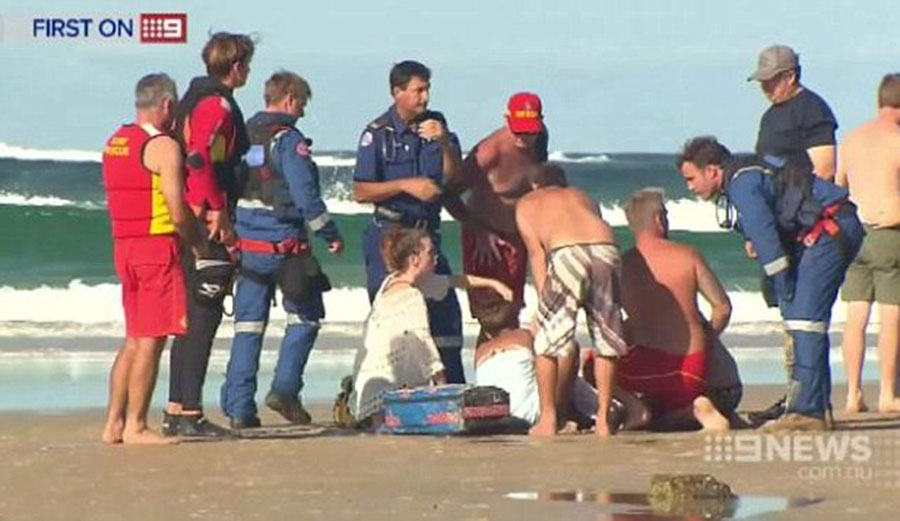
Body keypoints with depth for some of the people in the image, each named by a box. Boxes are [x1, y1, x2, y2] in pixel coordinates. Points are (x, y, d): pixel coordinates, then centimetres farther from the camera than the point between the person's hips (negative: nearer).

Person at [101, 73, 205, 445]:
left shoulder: (115, 143, 14)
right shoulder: (163, 147, -12)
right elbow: (178, 212, -16)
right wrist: (197, 243, -1)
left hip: (123, 246, 8)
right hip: (157, 247, -8)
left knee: (135, 339, 15)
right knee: (151, 340, -5)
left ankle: (114, 424, 14)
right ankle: (135, 427, -6)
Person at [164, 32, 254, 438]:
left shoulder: (194, 100, 18)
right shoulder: (218, 105, -11)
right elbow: (199, 158, -24)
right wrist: (218, 211, -20)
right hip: (207, 225, -10)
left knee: (192, 317, 13)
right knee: (204, 315, -9)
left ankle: (176, 409, 15)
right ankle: (190, 413, -10)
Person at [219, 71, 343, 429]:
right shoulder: (288, 141, -11)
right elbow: (306, 196, -15)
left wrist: (231, 234, 21)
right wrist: (330, 236, -5)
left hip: (247, 246, 6)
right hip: (284, 245, -6)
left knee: (248, 325, 7)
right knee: (305, 317, 8)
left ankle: (238, 406, 3)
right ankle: (285, 389, -3)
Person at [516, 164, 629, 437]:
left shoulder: (526, 204, 30)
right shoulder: (581, 196, 38)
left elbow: (536, 253, 17)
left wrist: (545, 301, 12)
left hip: (566, 254, -3)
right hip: (606, 249, 3)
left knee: (549, 337, 10)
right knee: (606, 336, 16)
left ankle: (548, 420, 10)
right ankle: (603, 418, 17)